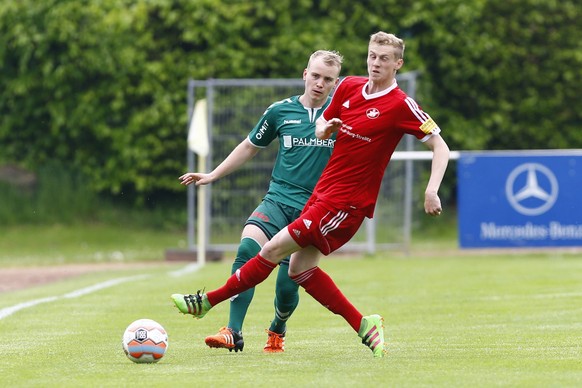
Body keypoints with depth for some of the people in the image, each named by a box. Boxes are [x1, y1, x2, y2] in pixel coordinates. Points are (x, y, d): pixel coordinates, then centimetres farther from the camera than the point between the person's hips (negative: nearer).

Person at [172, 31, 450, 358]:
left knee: (273, 250, -6)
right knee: (300, 269, 7)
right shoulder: (349, 87, 7)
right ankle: (364, 325, 11)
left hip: (346, 203, -8)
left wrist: (431, 191, -24)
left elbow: (441, 147, -11)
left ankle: (208, 301, 6)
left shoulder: (401, 105, -13)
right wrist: (323, 129, -2)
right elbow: (323, 121, 23)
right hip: (323, 191, 8)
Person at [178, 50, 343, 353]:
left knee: (288, 285, -4)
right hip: (279, 199, 1)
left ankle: (277, 330, 31)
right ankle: (233, 333, -27)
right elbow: (250, 146, 18)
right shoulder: (281, 111, 4)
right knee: (247, 251, -26)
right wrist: (213, 175, 16)